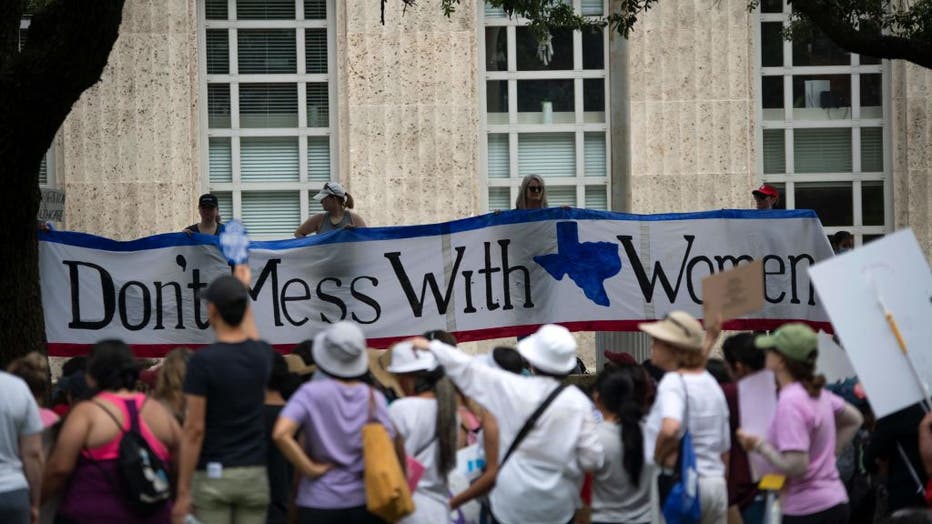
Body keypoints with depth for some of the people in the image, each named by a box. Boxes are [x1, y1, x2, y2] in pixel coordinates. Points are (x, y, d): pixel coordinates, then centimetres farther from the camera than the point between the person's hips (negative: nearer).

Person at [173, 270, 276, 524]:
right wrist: (243, 289, 44)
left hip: (212, 476, -4)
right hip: (253, 474, 4)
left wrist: (183, 491, -10)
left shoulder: (203, 361, -11)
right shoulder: (262, 355, 4)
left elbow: (194, 429, -13)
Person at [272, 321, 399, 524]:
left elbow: (281, 434, -22)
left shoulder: (312, 393, -10)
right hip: (365, 500, 3)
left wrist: (310, 469, -12)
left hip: (320, 502, -3)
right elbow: (395, 445, -1)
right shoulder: (375, 398, -1)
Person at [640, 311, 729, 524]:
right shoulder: (710, 382, 13)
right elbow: (724, 448, 16)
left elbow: (669, 429, -32)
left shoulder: (673, 382, -13)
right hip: (716, 482, 8)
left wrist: (659, 456, -16)